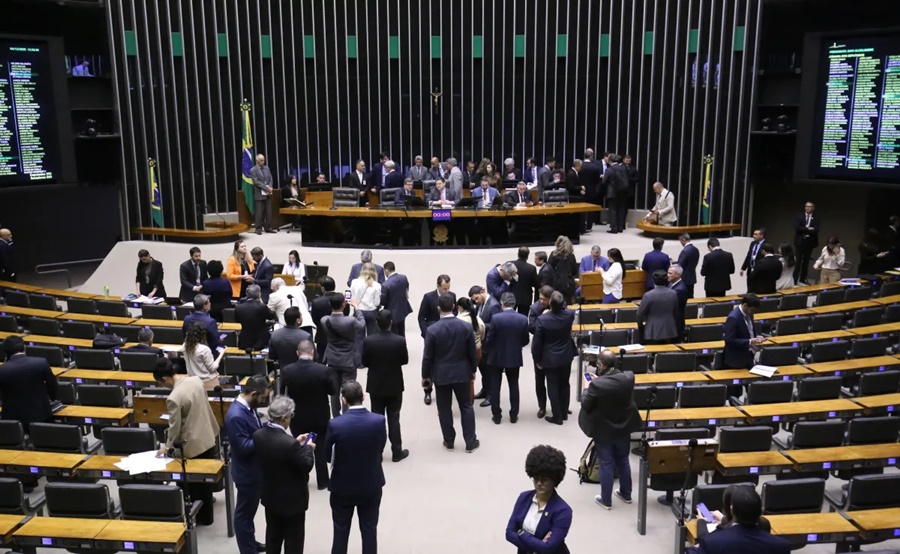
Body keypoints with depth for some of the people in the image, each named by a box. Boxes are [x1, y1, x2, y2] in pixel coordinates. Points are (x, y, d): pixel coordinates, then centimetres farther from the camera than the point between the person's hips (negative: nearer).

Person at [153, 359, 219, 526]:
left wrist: (167, 447, 1)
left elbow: (175, 428, -17)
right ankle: (206, 516, 35)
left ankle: (197, 518, 27)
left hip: (193, 446, -7)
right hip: (209, 439, 7)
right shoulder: (196, 380, -4)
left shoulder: (174, 398, -25)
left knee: (194, 483, 13)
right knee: (205, 480, 21)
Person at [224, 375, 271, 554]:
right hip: (247, 472, -10)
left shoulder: (247, 407, -1)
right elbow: (244, 447, -29)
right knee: (244, 513, 8)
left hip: (254, 469, 10)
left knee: (249, 510, 24)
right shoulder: (236, 416, -30)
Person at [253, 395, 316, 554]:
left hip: (270, 496, 7)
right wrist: (308, 448, -4)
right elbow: (307, 466, -20)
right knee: (293, 540, 13)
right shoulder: (289, 443, -34)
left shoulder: (258, 435, -12)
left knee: (273, 536, 24)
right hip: (292, 499, -7)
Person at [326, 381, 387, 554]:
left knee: (341, 532, 17)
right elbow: (380, 448, -2)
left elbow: (328, 456, -9)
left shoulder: (335, 424, -22)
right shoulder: (379, 421, -17)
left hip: (343, 486, -1)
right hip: (371, 486, 1)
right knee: (369, 530, 16)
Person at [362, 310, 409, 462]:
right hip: (395, 385, -1)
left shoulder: (368, 341, -15)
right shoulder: (400, 340, -17)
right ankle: (397, 452, 16)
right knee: (393, 419, 9)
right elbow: (405, 360, -5)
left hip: (375, 385, 1)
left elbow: (365, 362, -6)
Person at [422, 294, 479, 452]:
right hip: (462, 372, 2)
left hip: (441, 374, -1)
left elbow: (428, 356, -9)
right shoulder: (466, 326, -9)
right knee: (466, 407, 12)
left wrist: (425, 375, 4)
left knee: (444, 409, 12)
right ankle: (470, 442, 17)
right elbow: (472, 352, -1)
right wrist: (473, 370, 14)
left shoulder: (432, 330, -15)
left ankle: (449, 441, 22)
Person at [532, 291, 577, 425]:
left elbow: (537, 342, -14)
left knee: (553, 387, 8)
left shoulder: (542, 320, -23)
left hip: (550, 359, -4)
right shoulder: (570, 315, -15)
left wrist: (537, 359, -2)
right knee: (564, 384, 18)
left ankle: (557, 416, 15)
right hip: (566, 356, 4)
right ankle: (564, 413, 30)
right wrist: (560, 304, 15)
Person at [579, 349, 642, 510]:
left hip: (603, 430, -4)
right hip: (624, 427, 4)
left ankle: (606, 500, 24)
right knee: (623, 460, 23)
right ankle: (626, 494, 39)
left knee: (606, 464, 11)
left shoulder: (597, 384, -28)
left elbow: (586, 406, -15)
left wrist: (587, 389, 1)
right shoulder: (629, 377, -16)